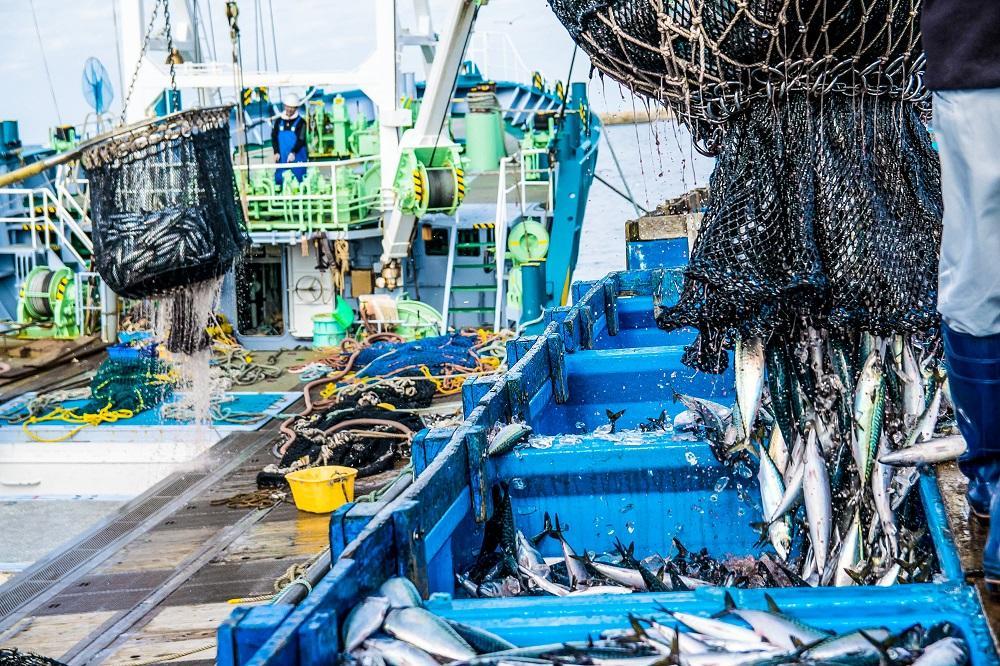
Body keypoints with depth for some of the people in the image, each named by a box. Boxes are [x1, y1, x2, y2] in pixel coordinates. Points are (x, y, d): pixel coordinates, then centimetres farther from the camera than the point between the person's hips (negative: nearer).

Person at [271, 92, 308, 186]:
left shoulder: (300, 122, -1)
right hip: (282, 159, 3)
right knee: (279, 181, 2)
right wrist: (276, 152, -8)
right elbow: (274, 137, 7)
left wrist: (293, 152, -25)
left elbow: (301, 139, -10)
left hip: (297, 159, -3)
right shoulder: (279, 121, 10)